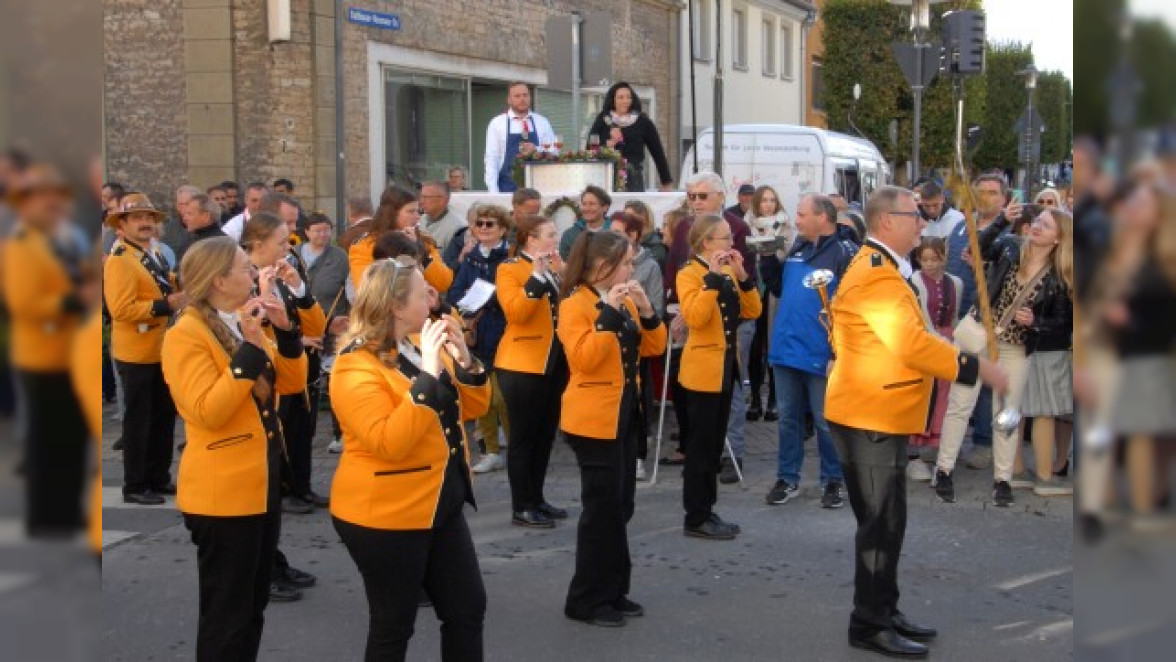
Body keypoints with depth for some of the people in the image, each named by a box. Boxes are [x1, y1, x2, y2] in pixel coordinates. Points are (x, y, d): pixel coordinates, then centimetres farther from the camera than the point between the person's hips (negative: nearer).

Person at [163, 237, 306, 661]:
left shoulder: (247, 322, 10)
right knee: (226, 611, 0)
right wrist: (249, 348, -27)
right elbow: (208, 411, -25)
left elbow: (291, 383, 10)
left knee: (253, 604, 18)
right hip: (222, 491, -9)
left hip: (263, 481, 9)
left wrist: (285, 331, -5)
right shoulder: (185, 335, -16)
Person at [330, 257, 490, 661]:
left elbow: (472, 408, 10)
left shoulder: (422, 344, 7)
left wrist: (464, 359, -8)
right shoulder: (356, 367, -17)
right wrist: (427, 375, -30)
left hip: (441, 504, 8)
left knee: (468, 609, 12)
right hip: (386, 514, -8)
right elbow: (389, 443, -29)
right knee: (393, 625, 4)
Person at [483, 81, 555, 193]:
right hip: (508, 188, -1)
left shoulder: (542, 122, 10)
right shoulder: (497, 123, 5)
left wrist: (536, 150, -11)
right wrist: (494, 193, -7)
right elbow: (491, 160, 2)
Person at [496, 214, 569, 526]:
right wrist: (537, 276, -24)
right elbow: (514, 312, -22)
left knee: (546, 435, 12)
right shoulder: (509, 269, -8)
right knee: (523, 436, -3)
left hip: (555, 363, 7)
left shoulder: (555, 268, 13)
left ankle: (536, 498, 22)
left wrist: (563, 274, -5)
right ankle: (521, 507, 3)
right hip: (522, 366, -7)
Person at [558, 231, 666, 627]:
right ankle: (587, 600, 4)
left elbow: (654, 347, 10)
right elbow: (583, 358, -25)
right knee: (603, 507, -6)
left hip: (625, 414, 8)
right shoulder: (575, 305, -13)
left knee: (620, 506, 12)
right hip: (593, 419, -8)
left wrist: (647, 311, -6)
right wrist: (608, 312, -27)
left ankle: (612, 591, 23)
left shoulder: (624, 301, 12)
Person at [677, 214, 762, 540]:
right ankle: (696, 518, 0)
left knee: (714, 443, 12)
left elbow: (752, 312, 5)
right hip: (703, 370, -8)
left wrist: (741, 276, -7)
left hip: (725, 366, 8)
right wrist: (713, 276, -26)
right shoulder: (689, 274, -11)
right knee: (701, 444, -5)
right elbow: (694, 317, -26)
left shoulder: (727, 272, 12)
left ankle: (706, 510, 20)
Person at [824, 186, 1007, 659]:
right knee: (882, 523, -5)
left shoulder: (880, 269, 17)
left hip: (879, 416, 11)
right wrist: (978, 369, -21)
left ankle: (884, 611, 24)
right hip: (870, 419, -11)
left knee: (884, 521, 15)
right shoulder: (876, 275, -19)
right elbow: (913, 345, -25)